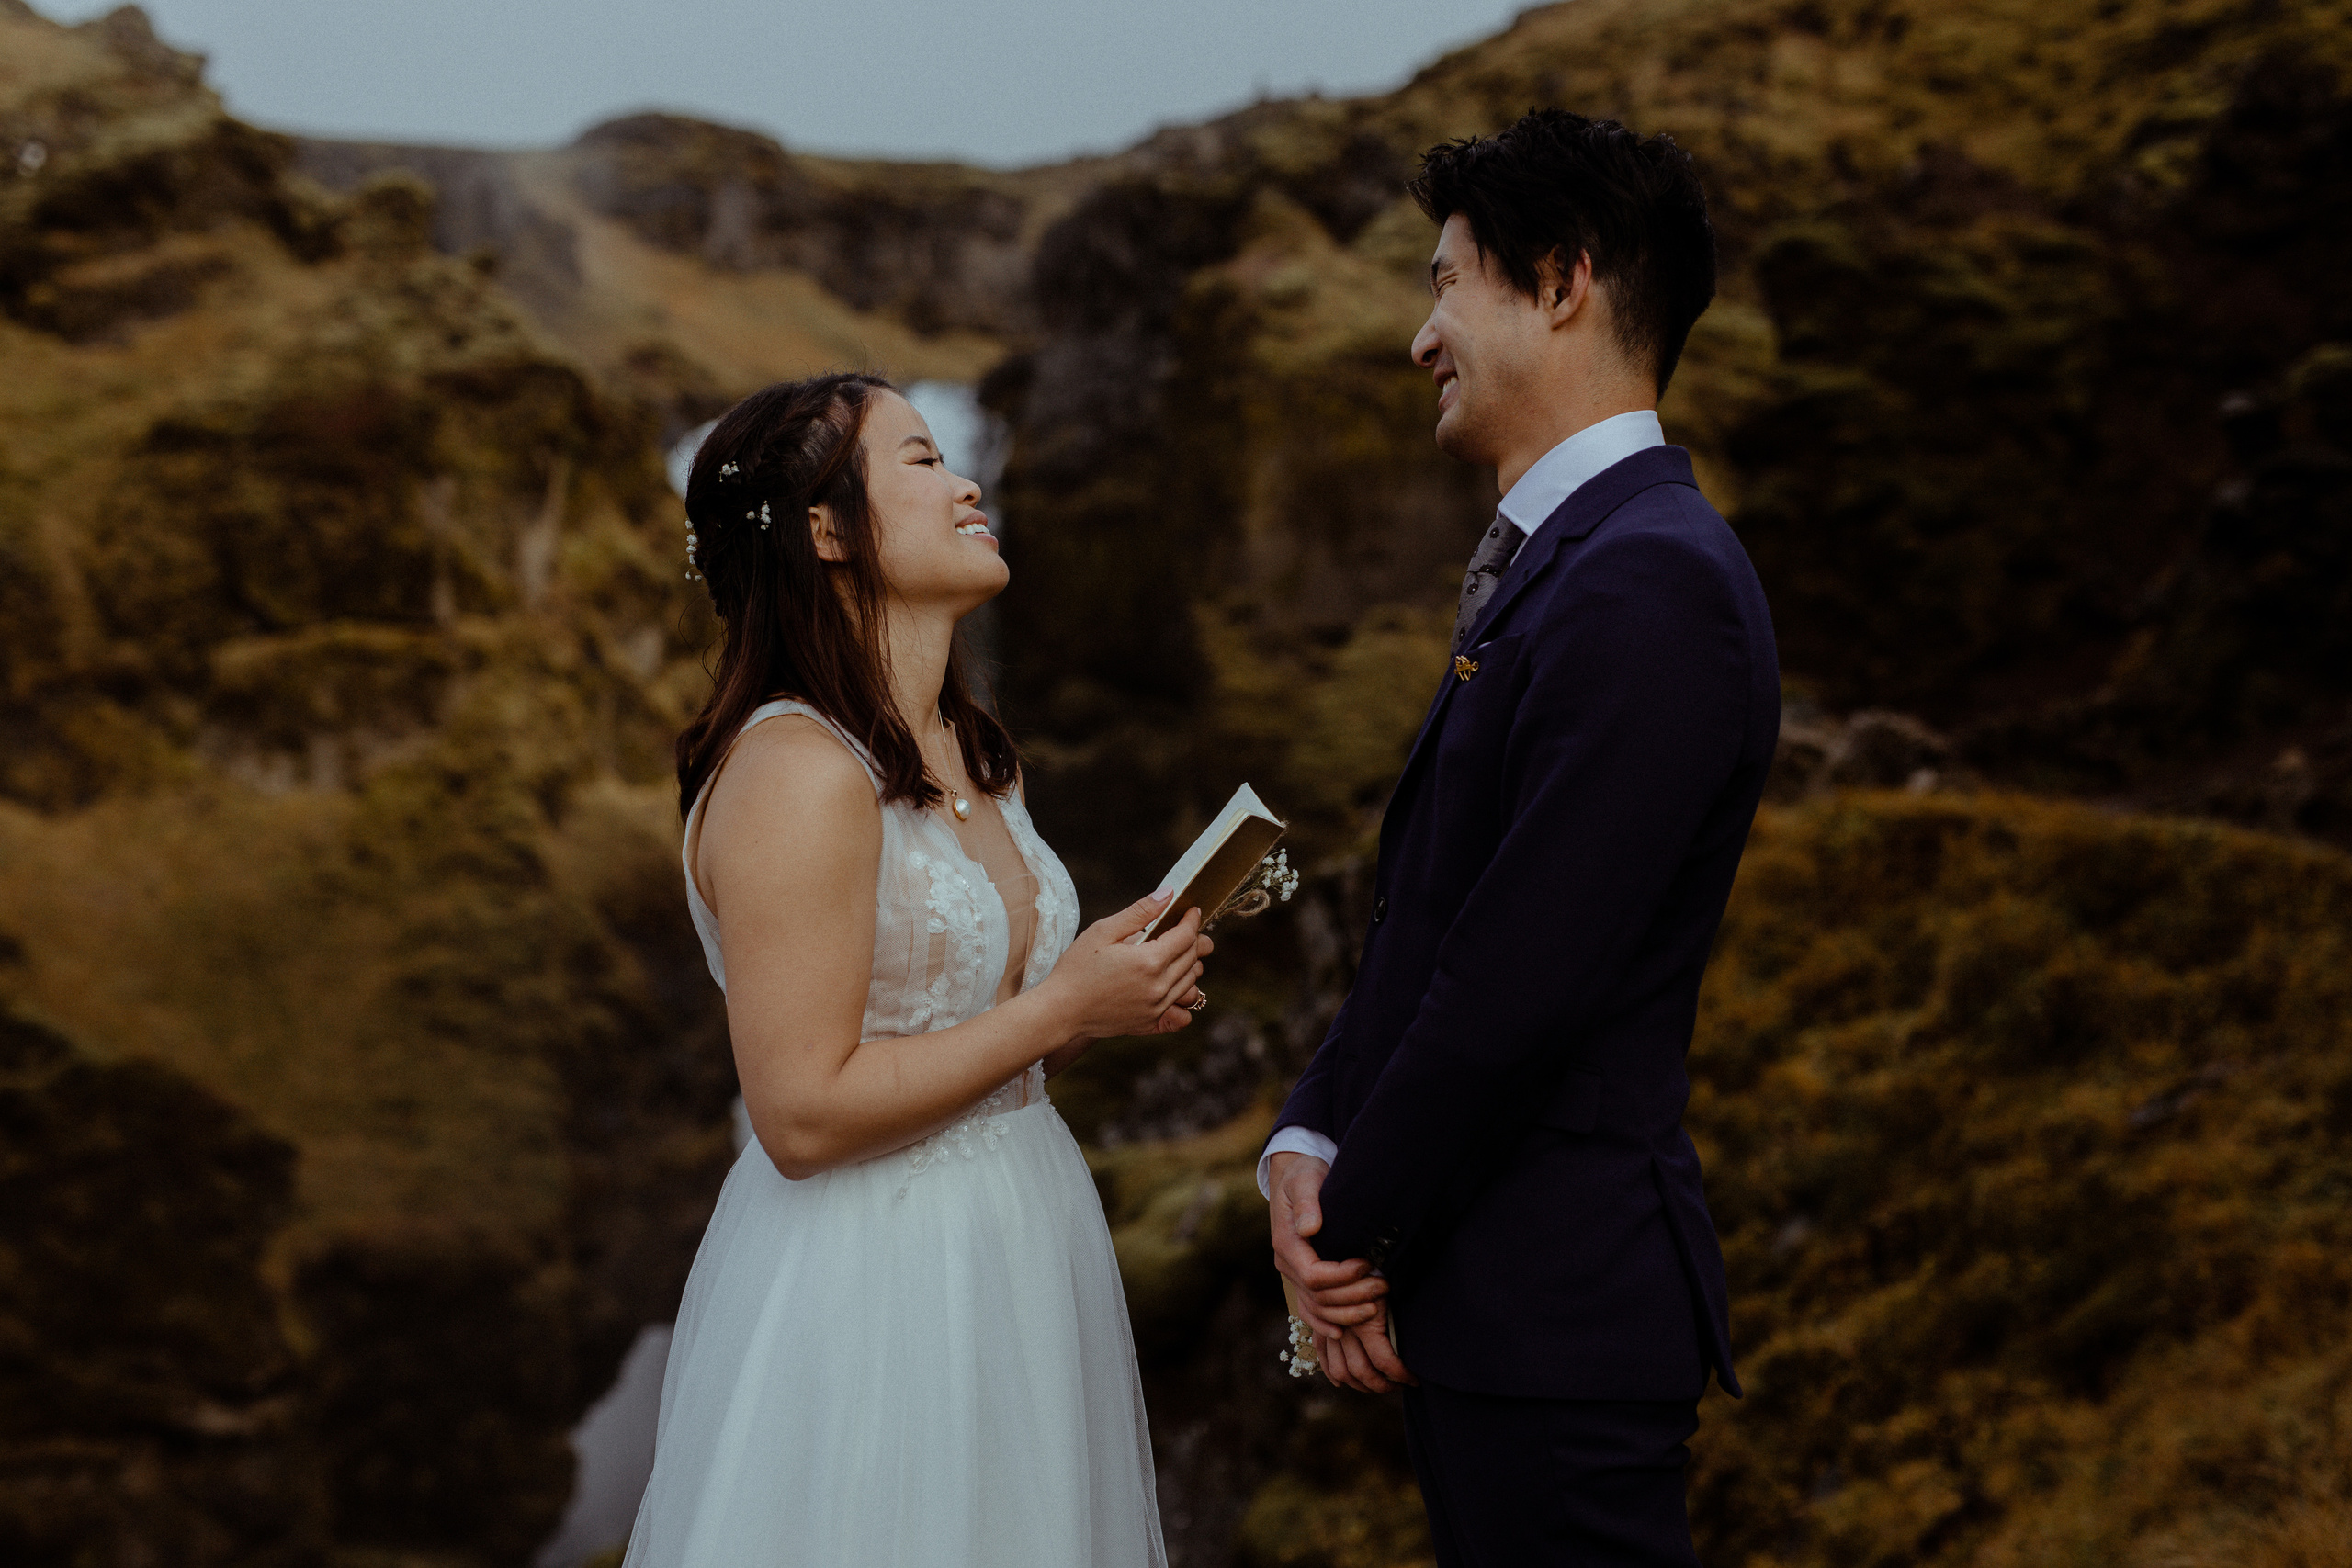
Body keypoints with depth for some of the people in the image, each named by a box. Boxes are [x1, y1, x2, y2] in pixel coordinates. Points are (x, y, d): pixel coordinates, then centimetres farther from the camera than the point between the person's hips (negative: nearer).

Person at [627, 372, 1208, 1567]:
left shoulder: (976, 756, 9)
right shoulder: (797, 773, -19)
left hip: (1008, 1256, 9)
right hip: (870, 1286, -9)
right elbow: (803, 1113, -22)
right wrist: (1061, 1009, -17)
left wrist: (1116, 991, 0)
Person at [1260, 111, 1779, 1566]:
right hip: (1494, 1291, 9)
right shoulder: (1553, 563, 14)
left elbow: (1521, 975, -22)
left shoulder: (1649, 584, -19)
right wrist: (1309, 1145, 0)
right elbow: (1426, 912, 13)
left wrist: (1359, 1226, -11)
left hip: (1557, 1308, -9)